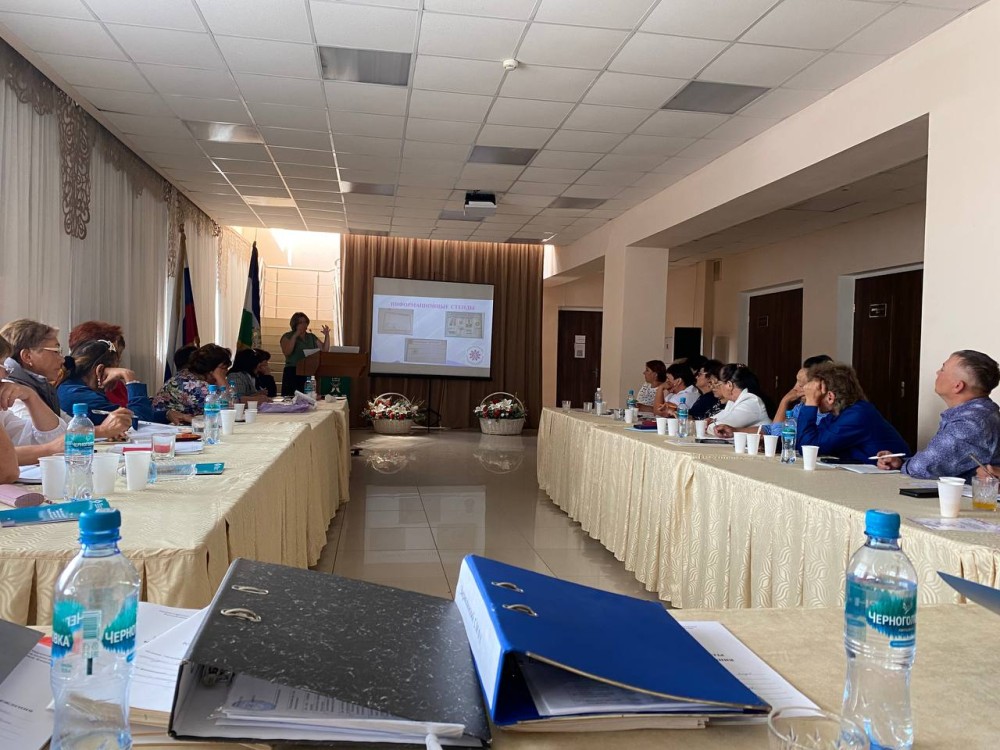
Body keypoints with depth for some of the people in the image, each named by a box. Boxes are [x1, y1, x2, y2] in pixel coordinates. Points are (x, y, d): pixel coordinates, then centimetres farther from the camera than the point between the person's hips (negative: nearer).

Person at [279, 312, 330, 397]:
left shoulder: (311, 337, 18)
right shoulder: (287, 336, 4)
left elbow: (325, 350, 14)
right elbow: (286, 352, -14)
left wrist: (327, 336, 1)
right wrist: (295, 336, -17)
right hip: (293, 373, -4)